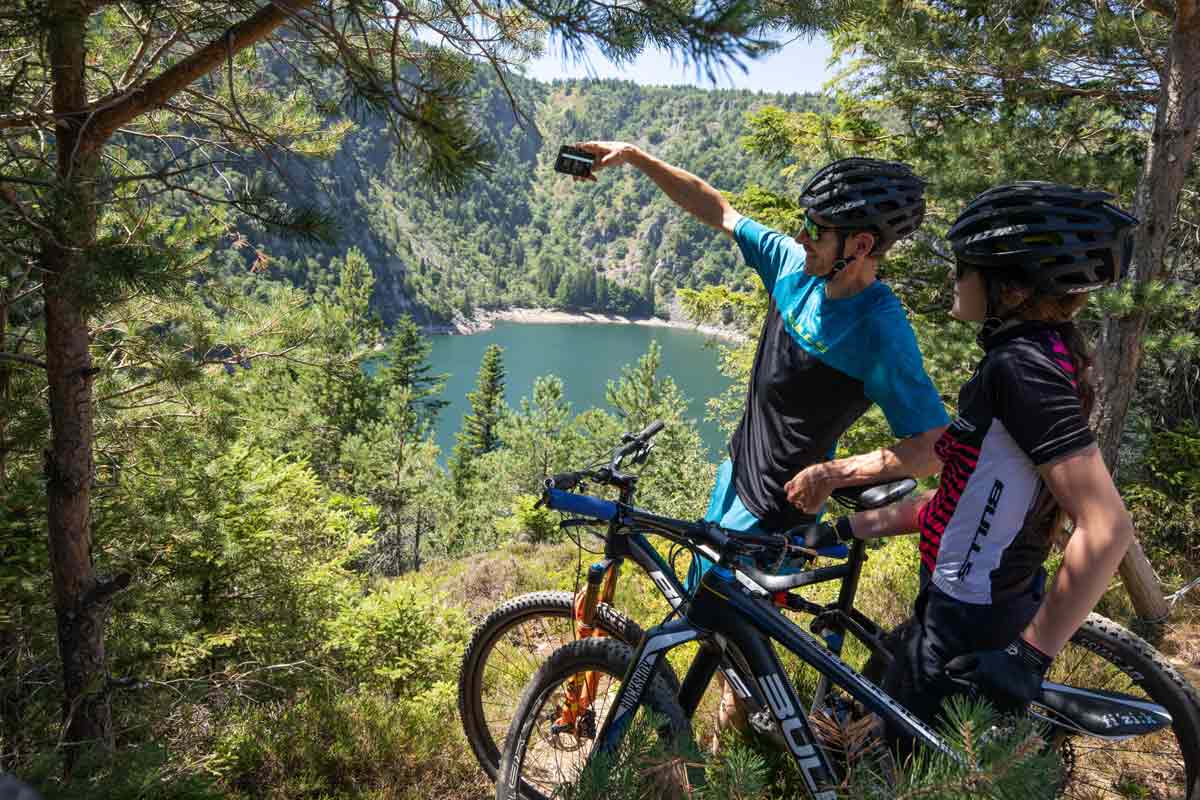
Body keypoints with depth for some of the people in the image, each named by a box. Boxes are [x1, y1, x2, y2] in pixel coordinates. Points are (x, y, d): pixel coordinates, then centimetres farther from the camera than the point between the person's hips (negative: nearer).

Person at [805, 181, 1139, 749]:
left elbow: (1107, 528, -29)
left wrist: (1030, 655, -24)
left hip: (966, 628, -9)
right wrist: (850, 528, 11)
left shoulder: (1021, 367, -24)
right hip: (968, 602, 9)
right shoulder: (1041, 354, 6)